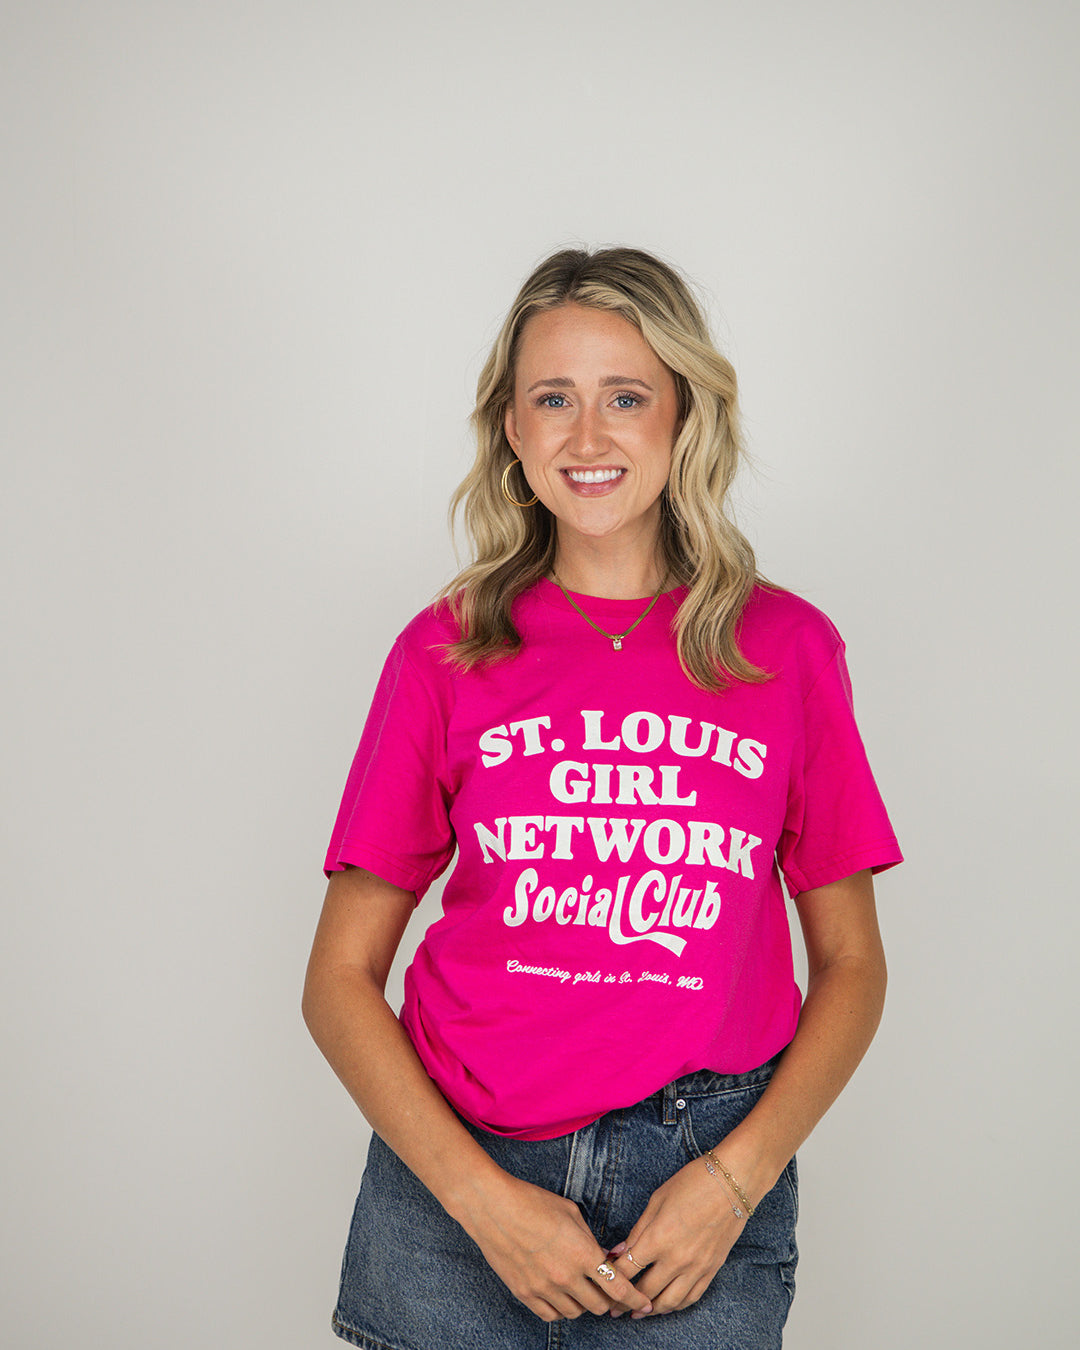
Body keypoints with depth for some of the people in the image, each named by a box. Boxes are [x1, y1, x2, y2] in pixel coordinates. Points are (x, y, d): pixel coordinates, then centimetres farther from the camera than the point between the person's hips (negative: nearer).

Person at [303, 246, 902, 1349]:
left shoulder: (786, 647, 2)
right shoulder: (444, 653, 1)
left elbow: (850, 965, 6)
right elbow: (339, 980, 1)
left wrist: (735, 1177, -7)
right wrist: (483, 1197, -8)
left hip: (706, 1188, 0)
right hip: (455, 1181, 0)